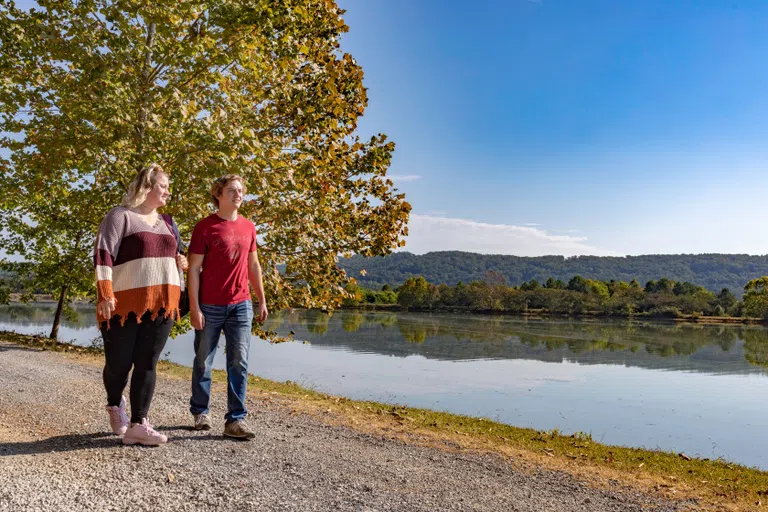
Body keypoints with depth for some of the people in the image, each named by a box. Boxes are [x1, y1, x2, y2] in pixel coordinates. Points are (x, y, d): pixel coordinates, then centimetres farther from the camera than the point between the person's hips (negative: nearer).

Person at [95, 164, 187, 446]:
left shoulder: (166, 222, 18)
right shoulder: (121, 216, -4)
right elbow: (103, 254, -13)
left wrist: (178, 261, 9)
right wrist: (105, 294, -22)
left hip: (161, 304, 6)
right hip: (126, 303, -5)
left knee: (147, 364, 0)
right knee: (119, 363, 3)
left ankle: (138, 424, 2)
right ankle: (115, 405, 33)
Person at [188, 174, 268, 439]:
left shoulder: (248, 227, 8)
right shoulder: (205, 227, -6)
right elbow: (194, 268, -8)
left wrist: (262, 300, 14)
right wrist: (194, 308, -12)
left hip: (241, 305, 4)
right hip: (209, 306, -3)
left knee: (239, 362, 0)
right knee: (203, 362, 10)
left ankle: (236, 419, 5)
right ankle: (200, 412, 27)